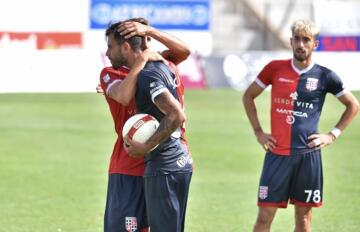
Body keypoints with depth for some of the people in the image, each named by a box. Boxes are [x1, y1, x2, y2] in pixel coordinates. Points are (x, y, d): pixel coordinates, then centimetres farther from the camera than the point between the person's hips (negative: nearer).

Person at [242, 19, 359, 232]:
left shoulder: (325, 76, 2)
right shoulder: (275, 69, 3)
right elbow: (248, 97, 16)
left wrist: (332, 135, 4)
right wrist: (258, 132, 8)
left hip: (308, 155, 0)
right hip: (277, 153, 0)